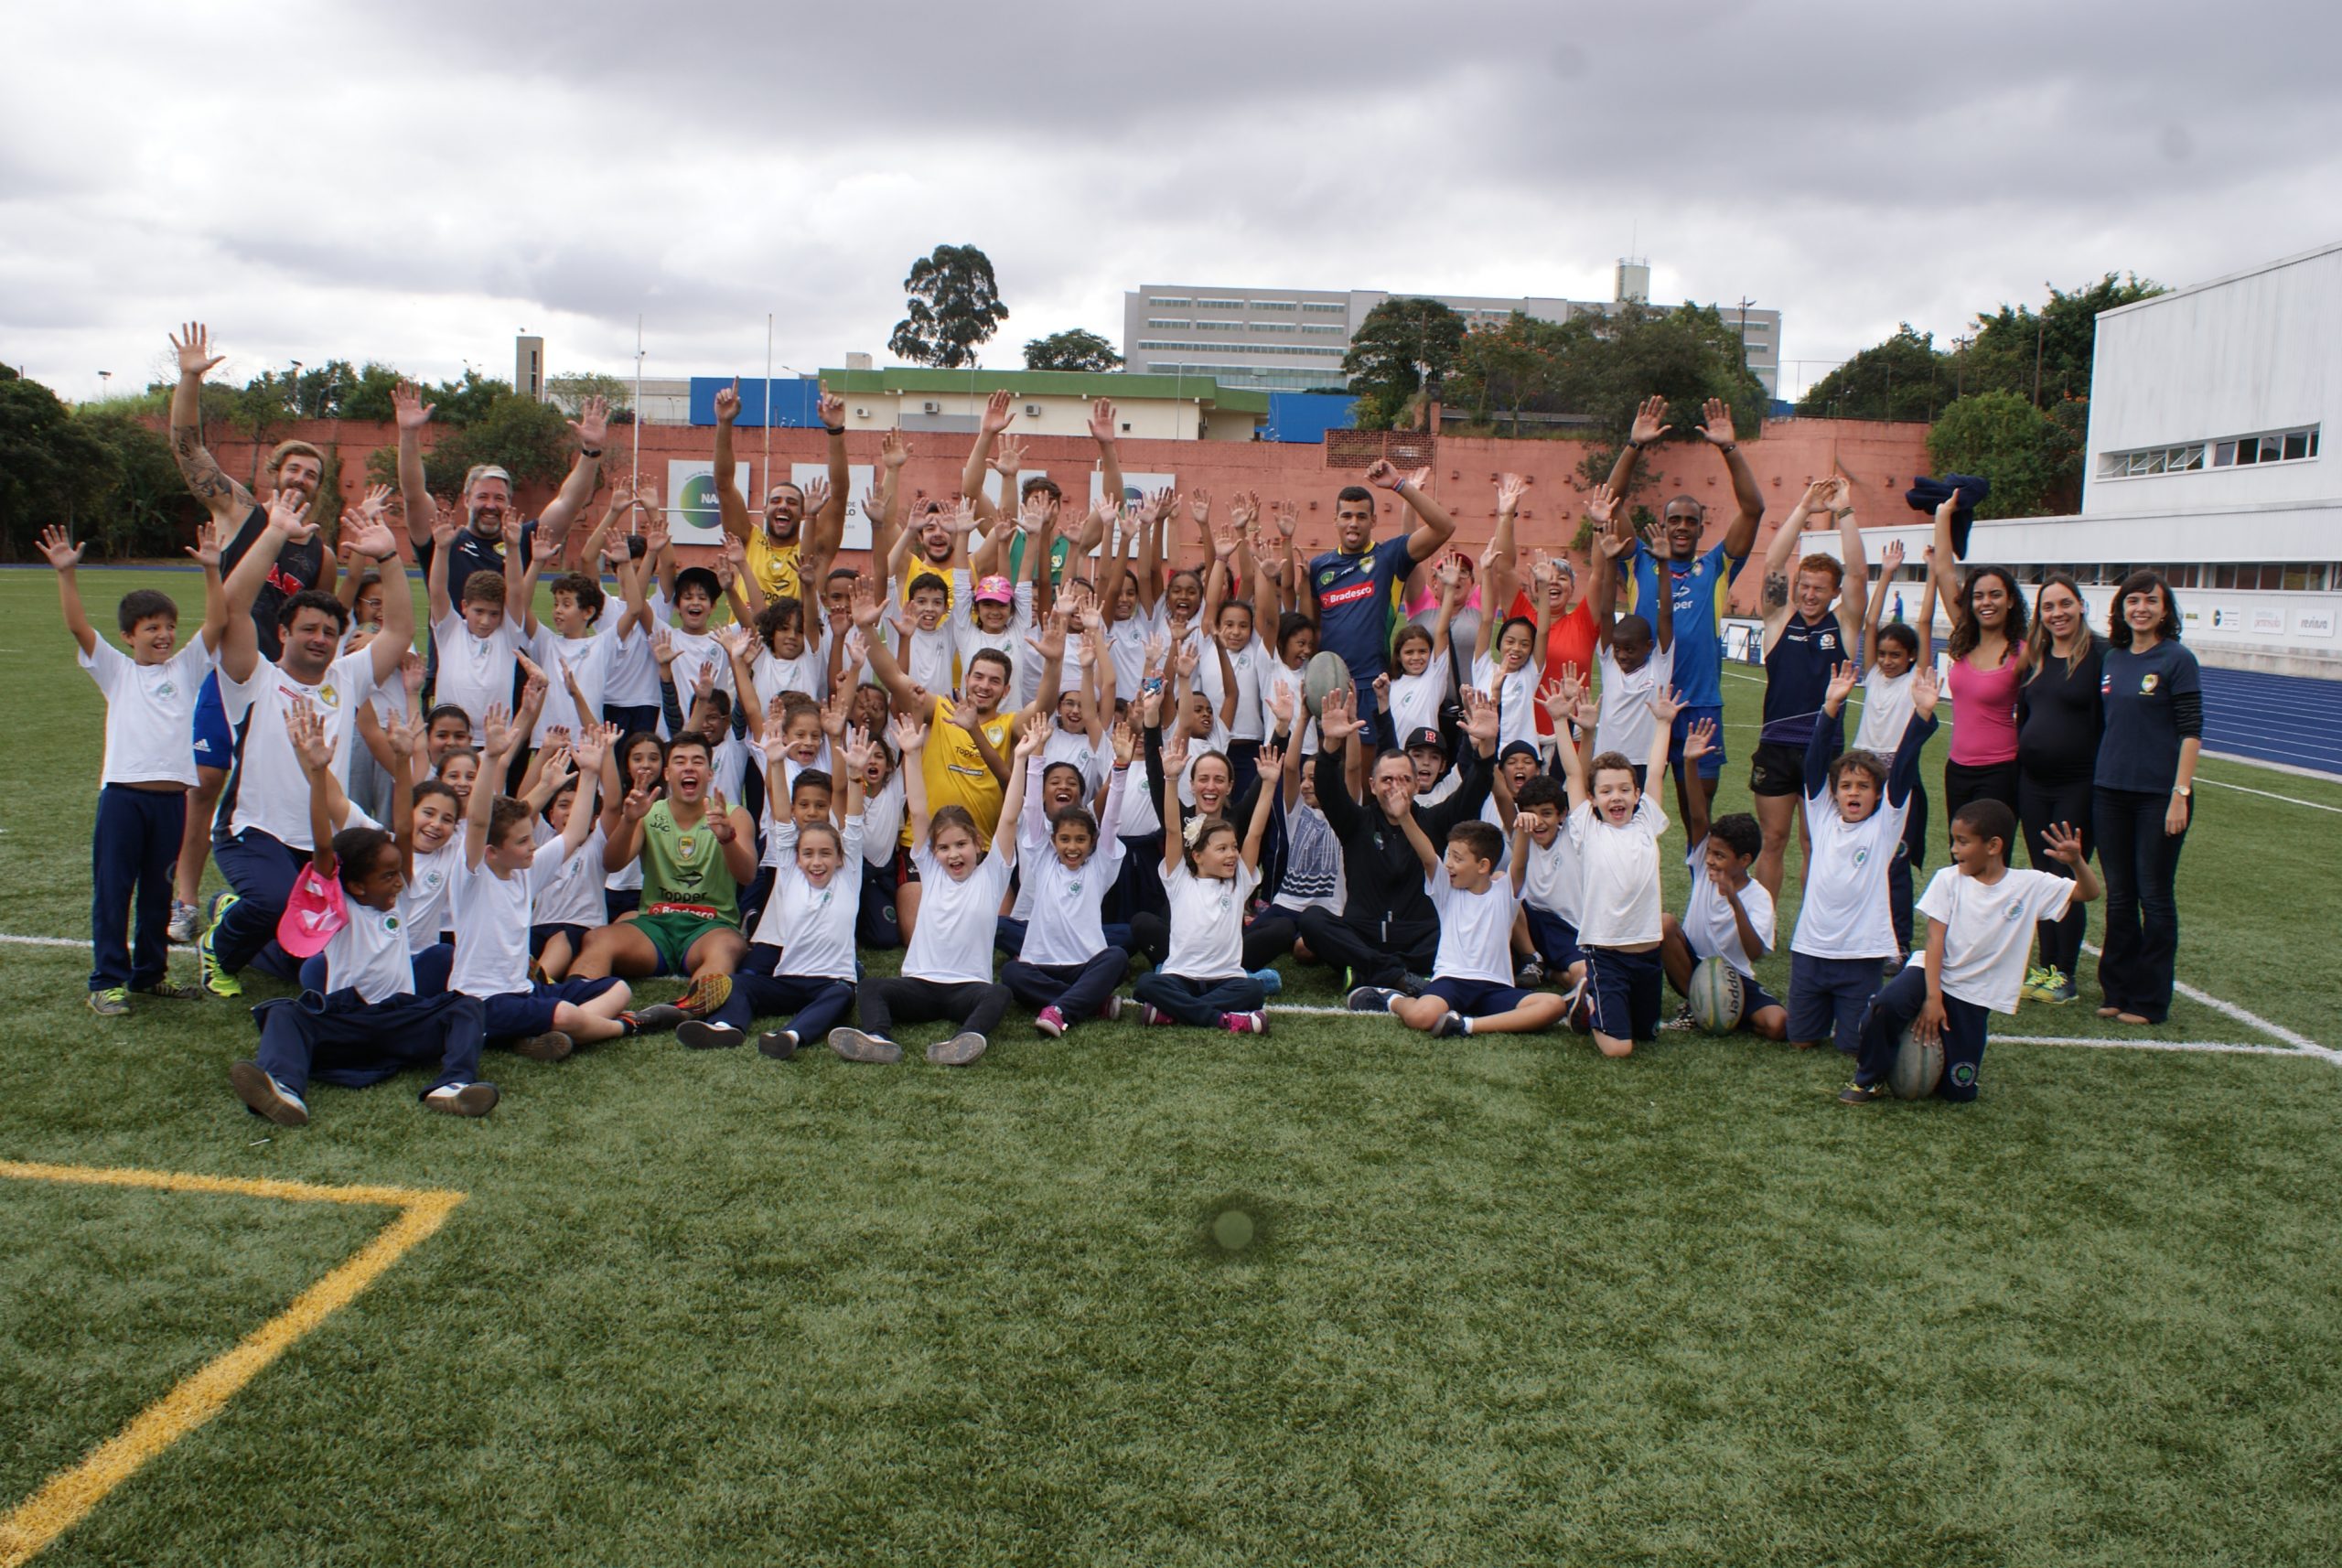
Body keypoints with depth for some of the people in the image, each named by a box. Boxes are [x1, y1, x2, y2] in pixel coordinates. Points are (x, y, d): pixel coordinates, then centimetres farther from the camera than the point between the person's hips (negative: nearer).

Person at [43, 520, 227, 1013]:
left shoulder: (187, 667, 10)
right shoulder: (116, 670, 7)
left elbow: (217, 623, -1)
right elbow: (78, 626, -4)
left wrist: (211, 569, -11)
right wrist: (66, 573, -15)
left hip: (171, 798, 2)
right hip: (122, 794, -2)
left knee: (158, 893, 13)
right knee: (112, 891, 0)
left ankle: (149, 973, 24)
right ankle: (107, 981, 6)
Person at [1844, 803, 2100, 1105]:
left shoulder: (2030, 886, -4)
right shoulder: (1949, 879, -5)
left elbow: (2089, 893, -5)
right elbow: (1935, 940, -9)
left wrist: (2077, 861, -27)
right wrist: (1933, 996, -18)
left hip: (1974, 998, 1)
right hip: (1934, 975, -1)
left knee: (1959, 1091, 2)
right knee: (1886, 1004, -35)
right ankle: (1870, 1080, -9)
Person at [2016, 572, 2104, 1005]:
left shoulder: (2101, 655, -10)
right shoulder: (2034, 659, 10)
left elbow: (2113, 720, -12)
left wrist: (2104, 781, -16)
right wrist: (2016, 774, 14)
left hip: (2078, 786, -6)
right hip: (2033, 785, 6)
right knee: (2041, 877, 11)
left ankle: (2065, 975, 10)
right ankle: (2044, 967, 19)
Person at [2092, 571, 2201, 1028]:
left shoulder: (2178, 660, -7)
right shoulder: (2112, 659, 8)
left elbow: (2191, 732, -10)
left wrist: (2180, 793, -16)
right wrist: (2096, 777, 11)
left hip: (2158, 796, -5)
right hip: (2110, 791, 5)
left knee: (2155, 897, 3)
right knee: (2118, 896, 11)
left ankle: (2150, 1000, 12)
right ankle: (2118, 990, 21)